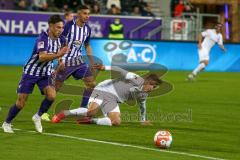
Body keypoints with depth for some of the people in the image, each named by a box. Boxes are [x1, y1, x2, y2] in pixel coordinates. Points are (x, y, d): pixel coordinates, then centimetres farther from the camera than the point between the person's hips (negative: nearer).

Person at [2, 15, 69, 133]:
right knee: (21, 102, -3)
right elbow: (42, 57, -41)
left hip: (45, 74, 5)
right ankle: (7, 123, 20)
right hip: (30, 73, -5)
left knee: (51, 95, -20)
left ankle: (38, 117, 4)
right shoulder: (43, 38, -26)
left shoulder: (60, 39, -4)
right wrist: (57, 55, -50)